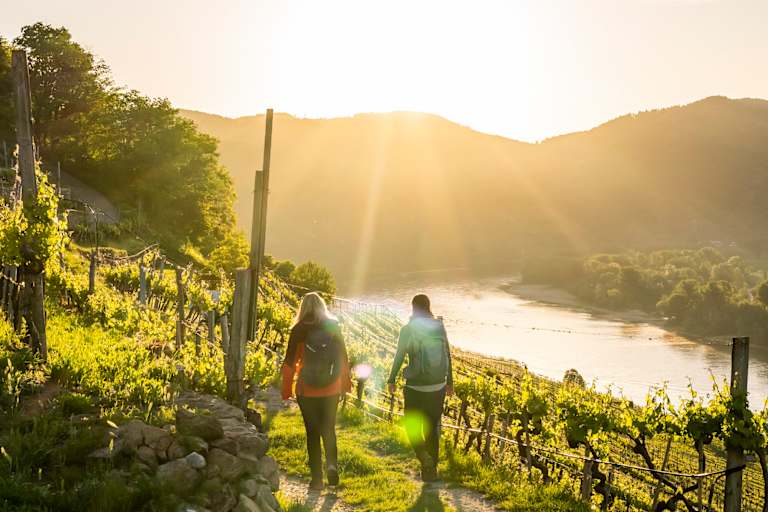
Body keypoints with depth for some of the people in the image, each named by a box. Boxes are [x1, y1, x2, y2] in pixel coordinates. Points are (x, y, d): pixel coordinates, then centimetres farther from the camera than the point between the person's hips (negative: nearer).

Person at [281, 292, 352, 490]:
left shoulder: (299, 330, -7)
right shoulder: (334, 327, -1)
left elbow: (290, 361, -6)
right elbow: (343, 356, 4)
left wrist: (287, 388, 2)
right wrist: (346, 382, 16)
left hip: (307, 390, -2)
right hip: (331, 389, 2)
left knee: (312, 432, 8)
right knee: (329, 429, 16)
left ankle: (317, 477, 8)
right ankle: (332, 463, -6)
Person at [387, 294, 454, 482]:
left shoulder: (407, 330, -11)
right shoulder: (440, 328, -1)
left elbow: (399, 357, -6)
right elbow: (448, 356, 4)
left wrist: (392, 380, 6)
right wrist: (450, 382, 14)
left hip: (415, 388, -3)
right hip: (438, 387, 4)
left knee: (412, 425, 12)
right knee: (432, 428, 16)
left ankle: (425, 458, -11)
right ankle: (431, 469, 19)